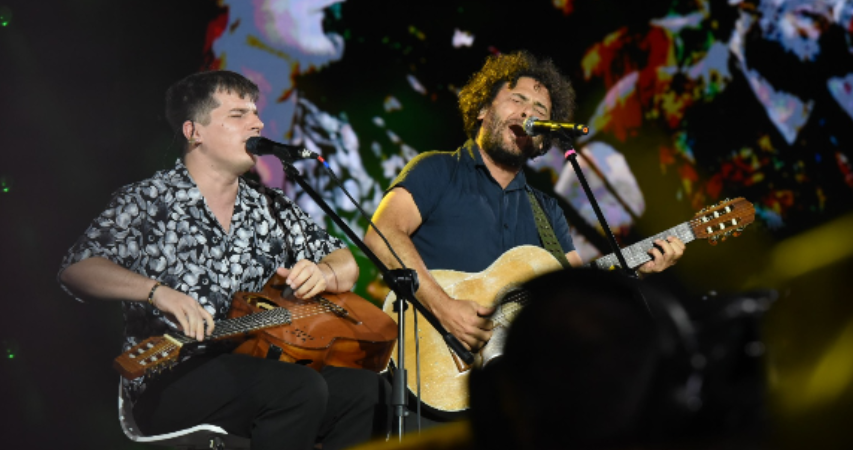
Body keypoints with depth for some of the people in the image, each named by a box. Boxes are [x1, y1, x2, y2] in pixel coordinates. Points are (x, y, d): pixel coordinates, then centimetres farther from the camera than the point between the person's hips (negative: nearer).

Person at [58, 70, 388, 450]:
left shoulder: (271, 207, 18)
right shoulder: (146, 202, 3)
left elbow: (346, 265, 21)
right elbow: (75, 269, -11)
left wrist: (321, 274, -3)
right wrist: (159, 291, -26)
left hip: (259, 368, 6)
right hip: (169, 382, -5)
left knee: (368, 388, -22)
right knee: (302, 388, -32)